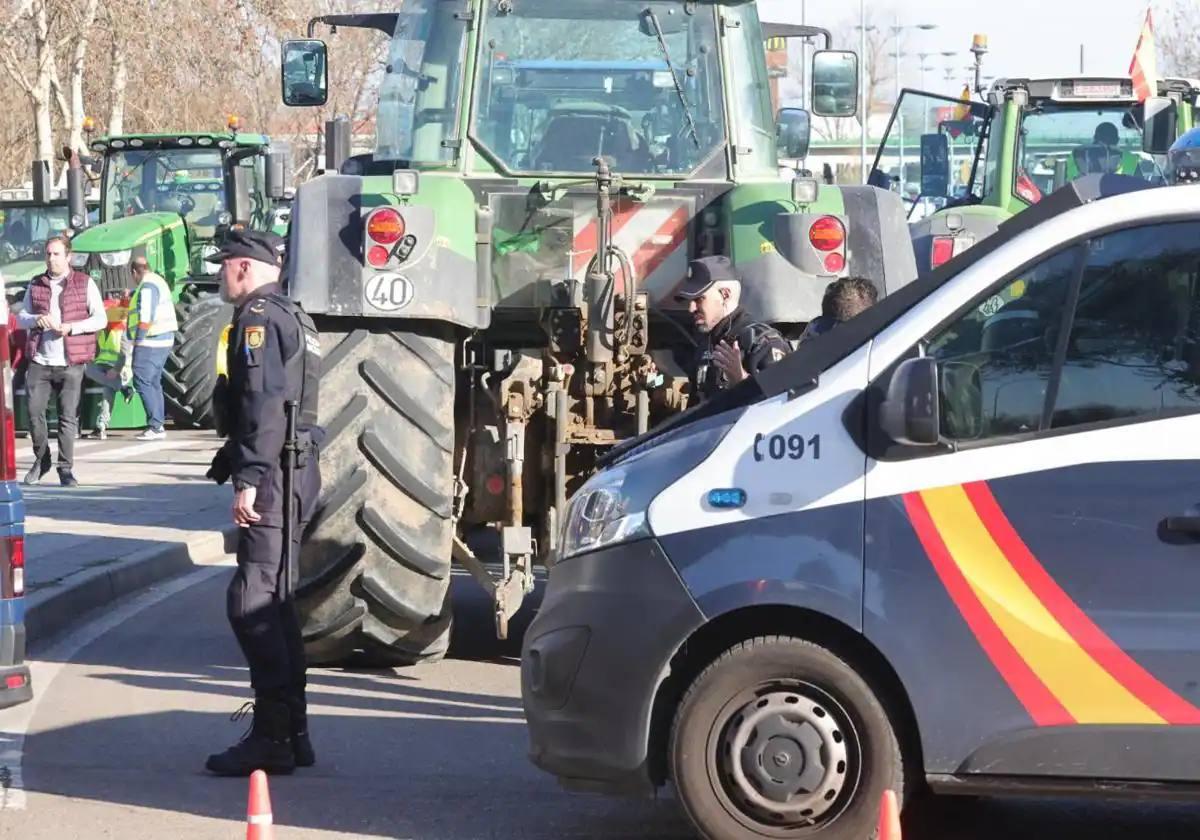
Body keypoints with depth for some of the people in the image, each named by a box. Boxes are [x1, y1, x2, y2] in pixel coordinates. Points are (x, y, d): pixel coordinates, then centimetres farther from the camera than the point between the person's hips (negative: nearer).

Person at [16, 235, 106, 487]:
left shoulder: (85, 284, 2)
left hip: (70, 363, -3)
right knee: (34, 412, 0)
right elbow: (21, 317, 16)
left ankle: (66, 469, 6)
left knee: (68, 417, -3)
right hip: (39, 362, 3)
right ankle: (41, 459, 20)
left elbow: (100, 319, 0)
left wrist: (71, 327, -14)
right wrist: (36, 320, -8)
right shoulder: (35, 285, 12)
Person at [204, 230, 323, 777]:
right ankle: (291, 733, 18)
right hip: (296, 473, 11)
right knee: (275, 603, 14)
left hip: (273, 477, -11)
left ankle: (272, 738, -13)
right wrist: (232, 463, 25)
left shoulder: (259, 319, -11)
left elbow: (264, 406, -21)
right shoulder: (291, 317, 21)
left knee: (252, 603, -11)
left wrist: (248, 479, -25)